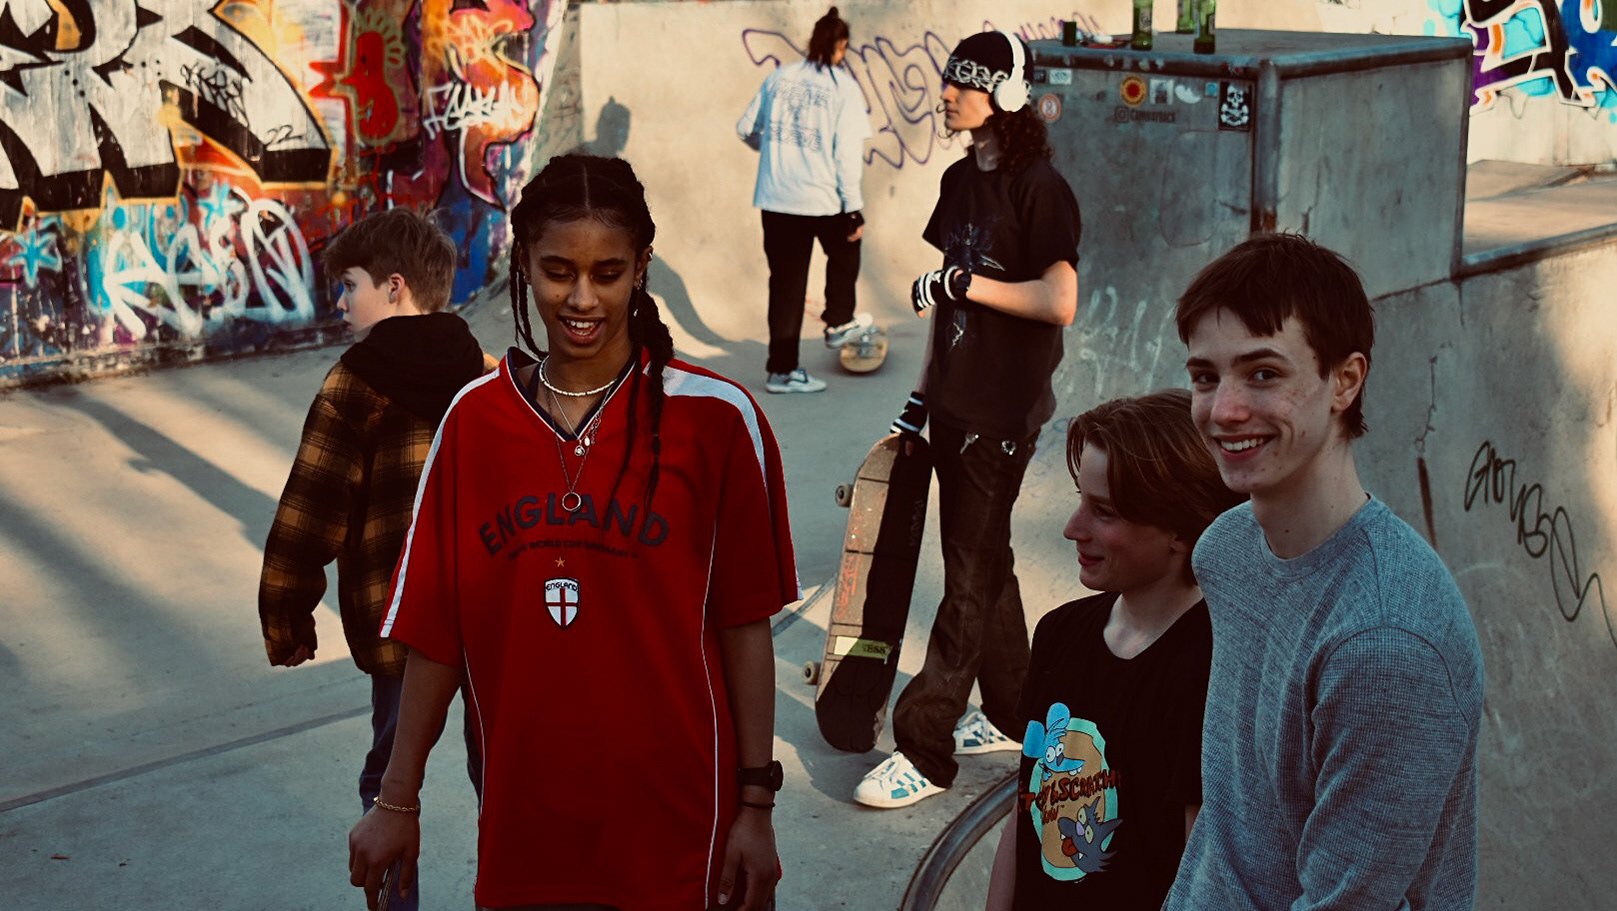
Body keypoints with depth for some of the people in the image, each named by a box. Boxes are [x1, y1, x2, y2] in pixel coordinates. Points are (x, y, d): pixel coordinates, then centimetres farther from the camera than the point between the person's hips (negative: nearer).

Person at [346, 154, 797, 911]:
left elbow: (744, 627, -5)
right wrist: (397, 802, 7)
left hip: (674, 825, -2)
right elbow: (434, 633, 4)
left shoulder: (715, 418, -8)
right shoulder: (475, 420, 1)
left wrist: (756, 806, -5)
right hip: (522, 828, 3)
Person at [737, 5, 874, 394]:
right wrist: (854, 208, -6)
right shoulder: (844, 87, -6)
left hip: (776, 198, 4)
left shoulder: (779, 77, 5)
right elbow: (847, 153, -11)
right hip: (823, 198, -4)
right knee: (844, 252, 28)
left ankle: (782, 368, 12)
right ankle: (839, 322, 38)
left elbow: (746, 128, 12)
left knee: (785, 281, 9)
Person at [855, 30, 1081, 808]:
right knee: (984, 561, 17)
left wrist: (962, 282, -18)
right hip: (956, 401, 9)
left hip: (1004, 409, -8)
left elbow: (1059, 302, -22)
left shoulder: (1038, 188, -14)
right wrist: (923, 394, 15)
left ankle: (923, 752, 0)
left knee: (970, 579, -4)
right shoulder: (961, 180, 10)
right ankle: (1011, 715, 32)